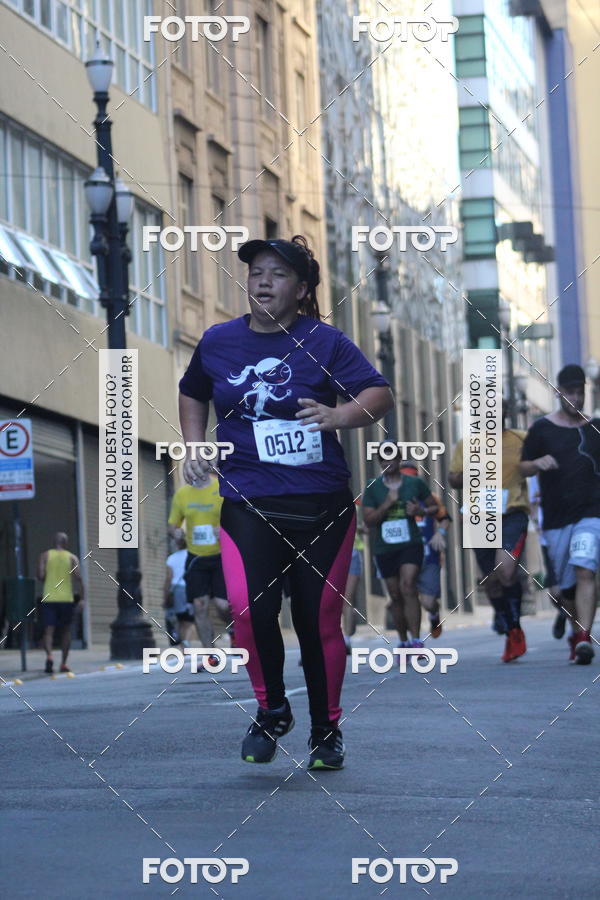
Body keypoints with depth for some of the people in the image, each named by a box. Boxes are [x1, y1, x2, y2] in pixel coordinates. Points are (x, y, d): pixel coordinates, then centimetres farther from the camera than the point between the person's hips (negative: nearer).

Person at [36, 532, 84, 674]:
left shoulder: (45, 556, 5)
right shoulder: (72, 558, 4)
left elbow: (40, 575, -7)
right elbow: (78, 578, -6)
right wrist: (82, 598, -5)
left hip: (49, 599, 0)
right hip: (66, 598, 0)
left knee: (48, 630, -4)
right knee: (65, 631, 13)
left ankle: (49, 656, -29)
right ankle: (63, 663, 13)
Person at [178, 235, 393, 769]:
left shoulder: (323, 342, -1)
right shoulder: (217, 343, 9)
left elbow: (380, 394, -9)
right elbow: (192, 394, 28)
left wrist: (340, 416, -29)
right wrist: (195, 446, 13)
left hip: (322, 504, -1)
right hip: (247, 501, 1)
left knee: (319, 620, 4)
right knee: (250, 607, -18)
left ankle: (327, 731, 25)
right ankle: (271, 711, 8)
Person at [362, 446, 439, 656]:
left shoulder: (415, 483, 4)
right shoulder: (373, 488, 4)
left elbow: (434, 507, 13)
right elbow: (368, 519, -3)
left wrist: (421, 511, -8)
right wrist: (387, 503, -16)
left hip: (411, 545, -2)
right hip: (384, 549, 2)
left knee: (408, 587, -21)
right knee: (396, 596, 7)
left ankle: (416, 640, -22)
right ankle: (403, 642, 21)